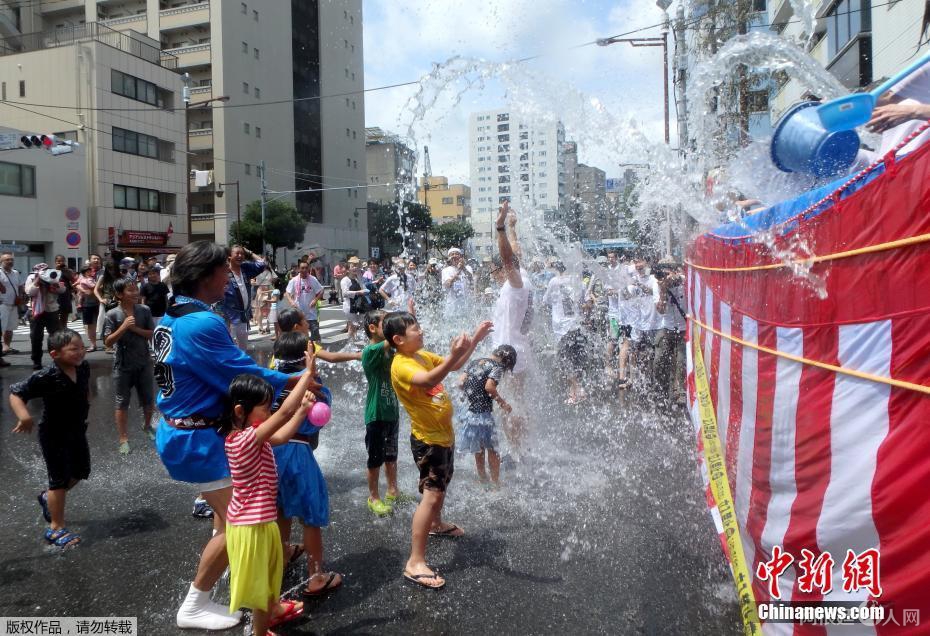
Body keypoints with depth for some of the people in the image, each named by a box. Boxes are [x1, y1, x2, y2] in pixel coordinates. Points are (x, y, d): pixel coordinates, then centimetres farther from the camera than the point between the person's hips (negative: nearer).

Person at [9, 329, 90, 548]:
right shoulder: (46, 377, -29)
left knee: (81, 472, 19)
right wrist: (24, 416, -42)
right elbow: (15, 393, -28)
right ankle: (56, 528, 16)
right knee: (60, 479, 0)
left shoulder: (84, 367, -9)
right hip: (54, 435, -7)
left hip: (77, 430, 7)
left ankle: (48, 498, 45)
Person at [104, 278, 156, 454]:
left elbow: (153, 334, -3)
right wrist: (124, 326, -23)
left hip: (144, 363, 2)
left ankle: (147, 425, 41)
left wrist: (136, 329, -17)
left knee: (149, 399, 14)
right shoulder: (112, 315, -10)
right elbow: (108, 342, -13)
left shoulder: (145, 310, -4)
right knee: (122, 403, 6)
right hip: (123, 365, -2)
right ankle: (123, 439, 16)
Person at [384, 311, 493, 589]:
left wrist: (474, 340, 11)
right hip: (427, 439, -10)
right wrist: (454, 355, -56)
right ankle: (415, 563, -13)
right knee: (432, 494, -16)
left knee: (442, 483, 28)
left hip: (444, 433, 10)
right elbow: (429, 380, -44)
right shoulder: (401, 365, -24)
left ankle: (437, 525, 53)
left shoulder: (423, 355, 5)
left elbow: (454, 367, 18)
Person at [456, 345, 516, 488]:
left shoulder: (474, 362, 12)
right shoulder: (497, 367, -7)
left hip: (470, 412, 6)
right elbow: (489, 387, -21)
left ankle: (483, 480, 28)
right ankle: (496, 483, 15)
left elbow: (461, 383, 7)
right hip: (484, 413, -6)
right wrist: (502, 402, -9)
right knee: (492, 450, 9)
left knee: (478, 451, 18)